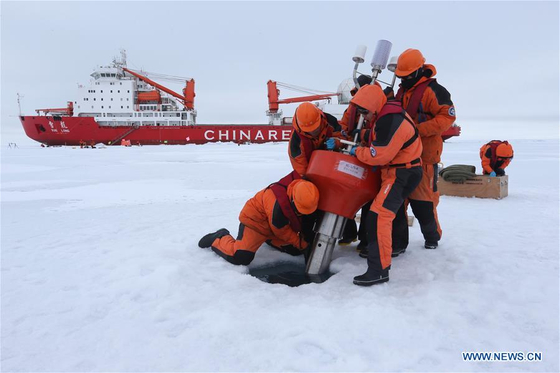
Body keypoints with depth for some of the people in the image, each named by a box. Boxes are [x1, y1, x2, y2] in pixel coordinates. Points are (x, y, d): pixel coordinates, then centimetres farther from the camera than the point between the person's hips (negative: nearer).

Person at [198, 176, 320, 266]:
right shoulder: (278, 204, -39)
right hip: (255, 221, -8)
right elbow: (282, 232, -22)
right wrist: (302, 243, -13)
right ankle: (220, 238, 6)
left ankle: (268, 239, 32)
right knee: (241, 257, -23)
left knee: (295, 250, 10)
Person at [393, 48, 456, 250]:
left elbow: (447, 116, -15)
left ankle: (432, 235, 17)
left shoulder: (433, 90, -10)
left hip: (425, 153, -8)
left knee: (422, 197, -4)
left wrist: (418, 130, -23)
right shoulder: (402, 90, 16)